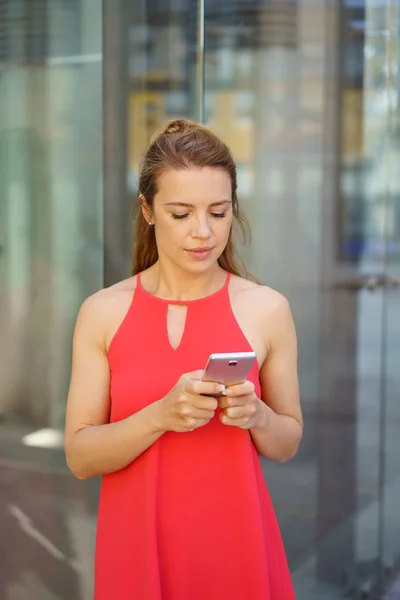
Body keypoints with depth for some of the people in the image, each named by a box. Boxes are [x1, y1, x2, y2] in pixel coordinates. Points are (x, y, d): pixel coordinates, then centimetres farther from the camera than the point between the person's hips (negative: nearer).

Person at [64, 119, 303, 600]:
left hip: (235, 541, 0)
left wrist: (256, 416, -17)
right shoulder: (102, 312, -5)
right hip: (137, 544, 0)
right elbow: (79, 457, -7)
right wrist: (160, 416, -22)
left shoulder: (267, 309, -5)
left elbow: (287, 444, 4)